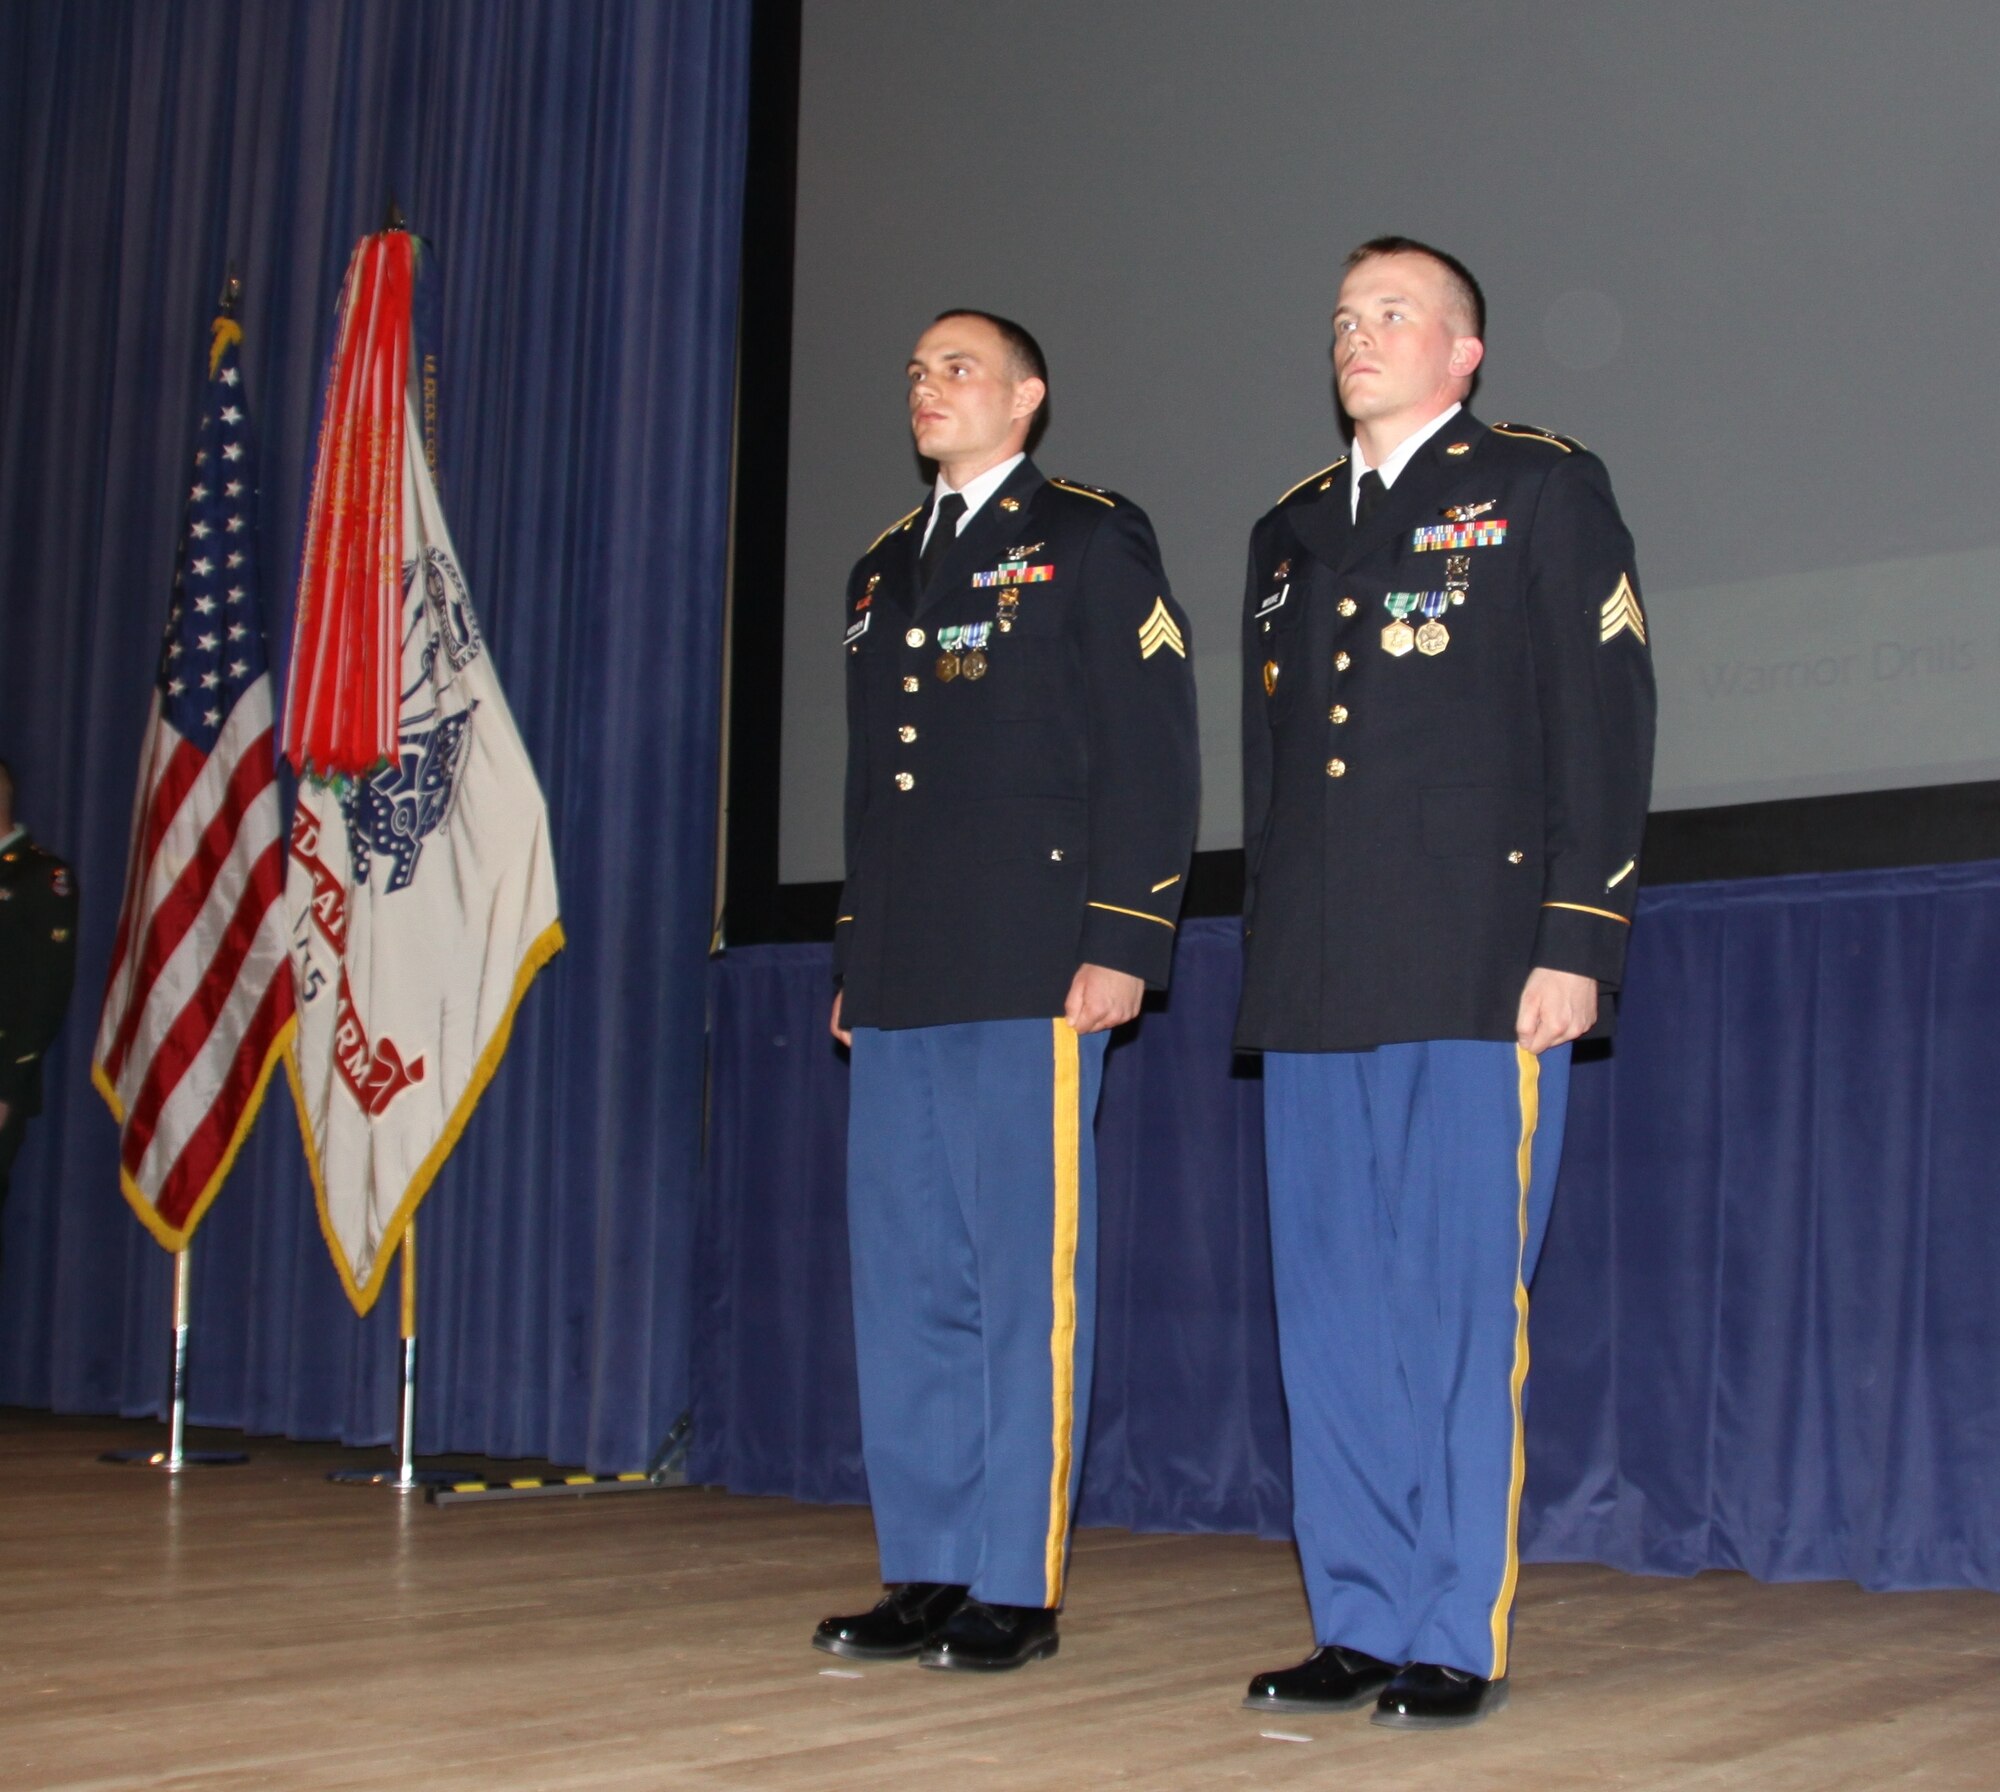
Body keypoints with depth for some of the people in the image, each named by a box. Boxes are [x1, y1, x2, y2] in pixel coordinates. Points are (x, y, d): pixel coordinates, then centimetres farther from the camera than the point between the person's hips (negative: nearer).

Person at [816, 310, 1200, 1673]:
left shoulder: (1090, 539, 2)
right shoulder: (883, 568, 23)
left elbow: (1151, 752, -6)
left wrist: (1124, 943, -14)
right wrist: (854, 961, 18)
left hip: (1027, 971, -7)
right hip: (899, 984, 7)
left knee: (1026, 1275, -3)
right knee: (905, 1277, 8)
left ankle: (1017, 1587, 4)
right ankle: (927, 1572, 17)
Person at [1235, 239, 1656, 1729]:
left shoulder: (1543, 489, 5)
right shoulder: (1290, 531, 22)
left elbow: (1607, 731, -3)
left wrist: (1578, 945, -11)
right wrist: (1272, 961, 16)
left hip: (1476, 977, -6)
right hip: (1316, 988, 6)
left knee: (1463, 1301, -4)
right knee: (1334, 1310, 6)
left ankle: (1462, 1640, 6)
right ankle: (1362, 1621, 15)